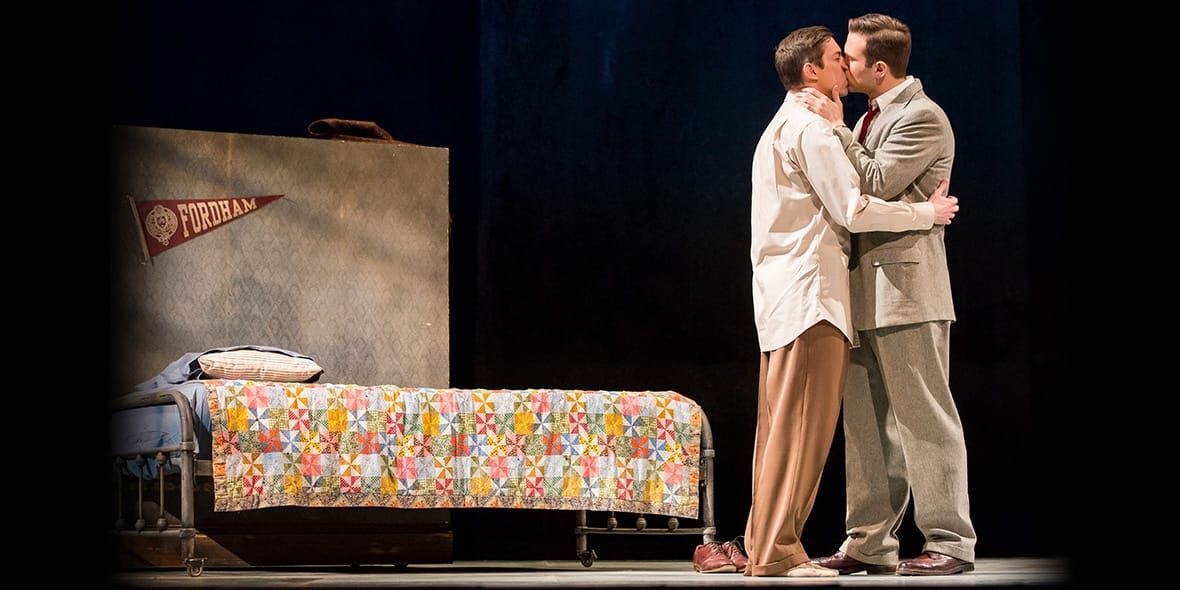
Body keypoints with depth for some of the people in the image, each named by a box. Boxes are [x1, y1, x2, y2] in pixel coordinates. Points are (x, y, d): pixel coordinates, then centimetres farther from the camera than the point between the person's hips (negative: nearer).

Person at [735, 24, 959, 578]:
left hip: (782, 293, 11)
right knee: (804, 423, -11)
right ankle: (778, 550, -12)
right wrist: (928, 211, -5)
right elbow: (854, 210, -15)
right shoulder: (811, 128, -9)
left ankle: (763, 546, 10)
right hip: (809, 292, -11)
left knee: (781, 425, 9)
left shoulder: (782, 126, 24)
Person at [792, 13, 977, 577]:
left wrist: (836, 126, -14)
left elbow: (876, 186, -19)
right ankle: (869, 542, 17)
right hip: (866, 292, 10)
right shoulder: (872, 117, 18)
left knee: (925, 420, -5)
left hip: (907, 287, -10)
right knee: (866, 423, 11)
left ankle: (950, 543, 1)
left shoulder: (923, 118, -11)